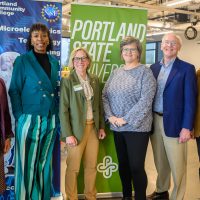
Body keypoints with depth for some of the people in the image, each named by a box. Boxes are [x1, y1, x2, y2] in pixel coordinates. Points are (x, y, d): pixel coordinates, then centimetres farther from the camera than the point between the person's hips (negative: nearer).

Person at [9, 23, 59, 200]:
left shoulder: (54, 62, 10)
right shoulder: (22, 61, -2)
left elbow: (56, 91, 13)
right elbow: (14, 91, -5)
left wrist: (57, 118, 6)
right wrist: (20, 117, -12)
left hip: (51, 121, 4)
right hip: (29, 120, -4)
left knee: (45, 163, 13)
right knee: (27, 163, 2)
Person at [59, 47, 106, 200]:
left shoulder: (94, 80, 8)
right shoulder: (67, 81, -9)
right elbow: (63, 110, -11)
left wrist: (101, 126, 10)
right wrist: (68, 134, -15)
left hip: (93, 127, 5)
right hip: (76, 129, -5)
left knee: (92, 166, 12)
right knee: (73, 167, 5)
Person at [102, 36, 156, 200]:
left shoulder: (145, 72, -6)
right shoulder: (116, 73, 11)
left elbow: (145, 100, -15)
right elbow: (105, 95, 9)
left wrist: (126, 119, -16)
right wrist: (110, 116, -6)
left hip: (137, 128, -5)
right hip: (117, 127, 5)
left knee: (136, 167, -2)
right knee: (123, 164, 14)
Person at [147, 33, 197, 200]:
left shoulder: (187, 68, -6)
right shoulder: (154, 68, 9)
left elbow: (190, 100, -10)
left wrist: (187, 127, -14)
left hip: (174, 123, -5)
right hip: (155, 121, 5)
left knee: (177, 165, 4)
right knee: (160, 162, 18)